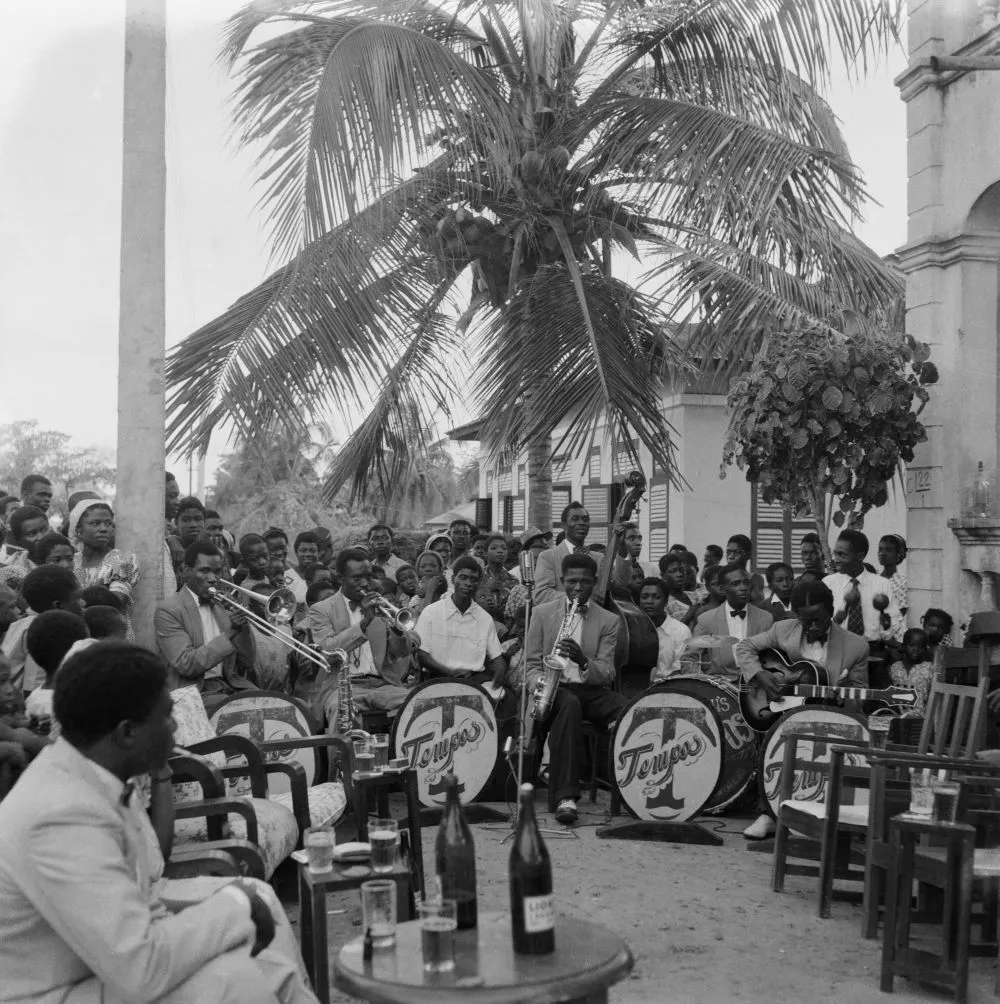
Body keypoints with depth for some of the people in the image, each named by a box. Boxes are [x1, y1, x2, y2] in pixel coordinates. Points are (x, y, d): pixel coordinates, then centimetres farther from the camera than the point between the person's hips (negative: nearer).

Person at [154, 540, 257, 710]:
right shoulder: (168, 609, -3)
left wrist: (243, 627, -4)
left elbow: (248, 664, 12)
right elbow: (185, 665, -14)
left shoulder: (222, 607, 16)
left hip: (231, 686, 6)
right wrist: (228, 634, -19)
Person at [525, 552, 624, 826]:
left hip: (591, 690, 2)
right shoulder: (543, 612, 9)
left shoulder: (608, 621, 9)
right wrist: (538, 685, -18)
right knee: (569, 703, -39)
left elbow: (607, 674, -1)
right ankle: (565, 797, -43)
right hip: (555, 690, -1)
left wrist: (583, 661, -23)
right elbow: (531, 664, 6)